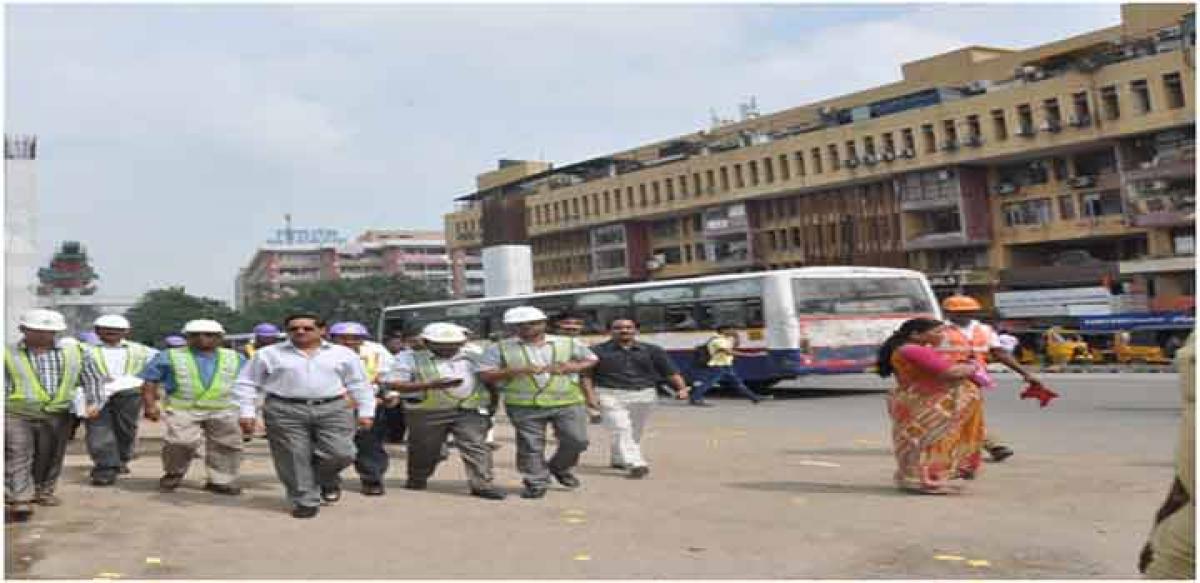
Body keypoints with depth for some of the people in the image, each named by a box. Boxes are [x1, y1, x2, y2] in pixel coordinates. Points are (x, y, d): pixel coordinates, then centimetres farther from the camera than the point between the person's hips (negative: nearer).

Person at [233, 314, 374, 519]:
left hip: (332, 409, 1)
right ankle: (305, 500, 15)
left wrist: (366, 412, 6)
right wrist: (247, 413, 1)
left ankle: (325, 479, 23)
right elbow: (246, 383, 8)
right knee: (293, 459, -2)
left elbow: (359, 385, 12)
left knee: (340, 453, -9)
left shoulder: (343, 354, 8)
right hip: (285, 411, 0)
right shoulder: (269, 354, 5)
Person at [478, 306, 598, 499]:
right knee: (530, 447, 0)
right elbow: (485, 374, -3)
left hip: (567, 403, 1)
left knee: (576, 440, 1)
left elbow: (591, 359, 16)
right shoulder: (500, 348, 1)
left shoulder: (568, 344, 5)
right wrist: (516, 371, -15)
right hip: (524, 406, -1)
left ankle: (559, 467, 28)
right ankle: (536, 483, 17)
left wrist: (572, 368, -5)